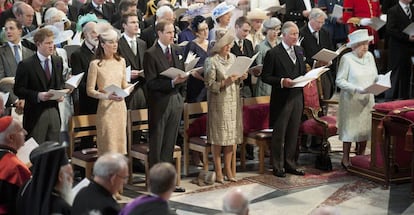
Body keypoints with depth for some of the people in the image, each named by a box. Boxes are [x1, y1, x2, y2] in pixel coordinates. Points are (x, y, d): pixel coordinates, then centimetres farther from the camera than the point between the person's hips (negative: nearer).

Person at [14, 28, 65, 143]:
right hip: (36, 113, -5)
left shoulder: (58, 61, 8)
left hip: (54, 111, 5)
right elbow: (18, 90, -9)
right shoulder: (26, 65, -9)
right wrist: (37, 96, -21)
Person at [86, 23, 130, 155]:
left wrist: (129, 87, -5)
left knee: (120, 142, 8)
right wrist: (107, 96, -20)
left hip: (120, 106, 5)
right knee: (108, 144, -3)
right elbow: (89, 90, -7)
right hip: (105, 107, -5)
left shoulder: (121, 61, 8)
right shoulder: (95, 64, -7)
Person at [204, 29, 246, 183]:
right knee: (219, 137, -2)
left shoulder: (233, 57, 11)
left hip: (233, 101, 6)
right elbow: (209, 84, -12)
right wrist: (225, 82, -23)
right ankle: (218, 171, 6)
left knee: (231, 136, 7)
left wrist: (241, 78, 0)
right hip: (219, 102, -6)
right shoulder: (211, 61, -9)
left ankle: (228, 169, 16)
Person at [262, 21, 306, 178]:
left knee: (293, 134, 11)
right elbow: (265, 77, -9)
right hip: (281, 99, -6)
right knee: (279, 134, 2)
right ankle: (278, 167, 11)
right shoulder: (273, 53, -8)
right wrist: (281, 81, -21)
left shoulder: (299, 51, 12)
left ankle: (290, 164, 21)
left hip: (297, 97, 6)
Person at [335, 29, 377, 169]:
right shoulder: (346, 58, -11)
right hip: (351, 100, -5)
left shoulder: (369, 56, 7)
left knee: (366, 127, 8)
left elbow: (375, 76, 15)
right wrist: (357, 89, -22)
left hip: (367, 99, 6)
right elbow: (340, 81, -13)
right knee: (350, 127, 1)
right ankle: (345, 159, 14)